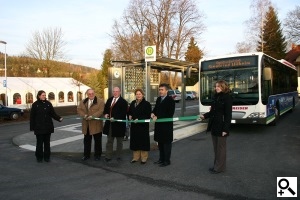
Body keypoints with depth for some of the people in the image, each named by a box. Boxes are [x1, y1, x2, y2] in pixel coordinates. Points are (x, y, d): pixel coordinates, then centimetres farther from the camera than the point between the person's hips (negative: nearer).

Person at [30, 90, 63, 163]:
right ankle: (39, 157, 18)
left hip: (48, 127, 2)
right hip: (39, 127, -2)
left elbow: (53, 113, 2)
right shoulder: (35, 104, -3)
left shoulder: (48, 104, 4)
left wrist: (59, 118, -16)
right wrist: (32, 127, -5)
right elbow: (32, 117, -2)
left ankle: (47, 157, 19)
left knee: (47, 143, 9)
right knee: (39, 143, 5)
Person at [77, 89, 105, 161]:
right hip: (86, 125, 4)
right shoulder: (83, 102, 11)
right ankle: (86, 155, 23)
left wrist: (92, 116, -23)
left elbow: (101, 111, -14)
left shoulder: (100, 101, -5)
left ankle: (97, 155, 18)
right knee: (86, 140, 12)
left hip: (96, 125, -4)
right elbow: (79, 109, 4)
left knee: (97, 141, 6)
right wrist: (84, 115, -14)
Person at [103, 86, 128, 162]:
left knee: (119, 141, 10)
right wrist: (105, 114, -4)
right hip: (109, 124, 5)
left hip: (119, 124, -5)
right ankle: (108, 156, 18)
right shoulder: (109, 100, 10)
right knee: (109, 141, 11)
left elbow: (123, 113, -18)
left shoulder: (123, 102, -11)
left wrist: (115, 118, -26)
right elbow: (105, 108, 17)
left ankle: (118, 156, 22)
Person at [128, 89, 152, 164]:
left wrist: (139, 119, -21)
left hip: (143, 126, -5)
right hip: (134, 125, 6)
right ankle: (136, 157, 21)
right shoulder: (133, 103, 12)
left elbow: (148, 115, -13)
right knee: (135, 141, 9)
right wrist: (129, 116, -1)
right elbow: (129, 112, 21)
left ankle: (144, 158, 12)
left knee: (143, 141, 1)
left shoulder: (146, 104, -7)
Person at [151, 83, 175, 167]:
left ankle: (167, 160, 15)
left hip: (166, 125, -7)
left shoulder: (170, 100, -13)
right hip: (159, 125, 7)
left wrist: (158, 117, -21)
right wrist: (153, 113, -4)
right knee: (160, 142, 15)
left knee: (167, 143, 4)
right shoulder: (158, 99, 11)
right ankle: (161, 159, 28)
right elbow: (155, 108, 19)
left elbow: (170, 114, -18)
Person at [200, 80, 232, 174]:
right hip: (214, 126, 7)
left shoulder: (227, 97, -11)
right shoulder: (215, 97, 11)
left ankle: (220, 167, 14)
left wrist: (225, 129, -18)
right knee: (216, 147, 15)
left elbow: (228, 115, -14)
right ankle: (216, 165, 27)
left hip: (221, 127, -7)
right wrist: (205, 116, -1)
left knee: (221, 147, 4)